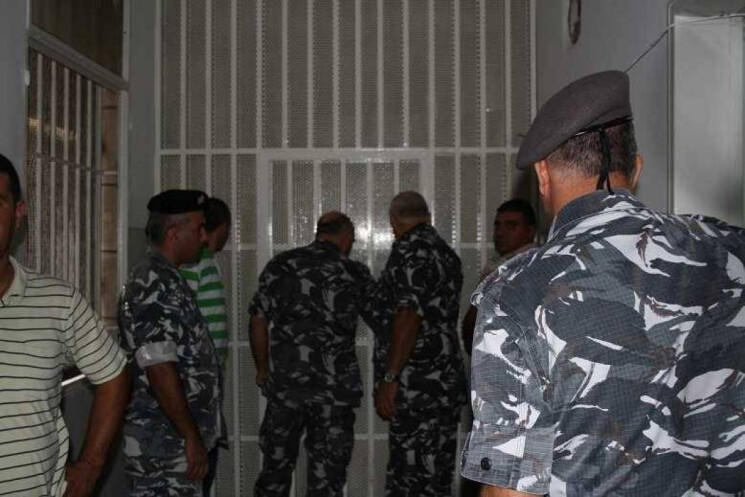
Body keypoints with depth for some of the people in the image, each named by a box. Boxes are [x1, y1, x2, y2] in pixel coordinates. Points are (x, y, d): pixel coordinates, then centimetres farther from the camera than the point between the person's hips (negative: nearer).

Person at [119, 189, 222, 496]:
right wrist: (193, 438, -21)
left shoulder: (161, 278, 12)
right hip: (166, 445, -10)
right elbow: (160, 370, -26)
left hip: (168, 439, 10)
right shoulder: (157, 285, -19)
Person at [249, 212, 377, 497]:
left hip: (284, 385, 2)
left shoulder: (280, 266, 3)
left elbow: (258, 321, 3)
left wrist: (262, 368, 15)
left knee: (276, 466, 17)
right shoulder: (355, 273, 0)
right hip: (335, 388, -2)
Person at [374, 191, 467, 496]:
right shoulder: (446, 252, 15)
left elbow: (409, 315, -19)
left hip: (416, 387, -8)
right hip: (448, 382, 8)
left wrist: (388, 378, -18)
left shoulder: (409, 249, -9)